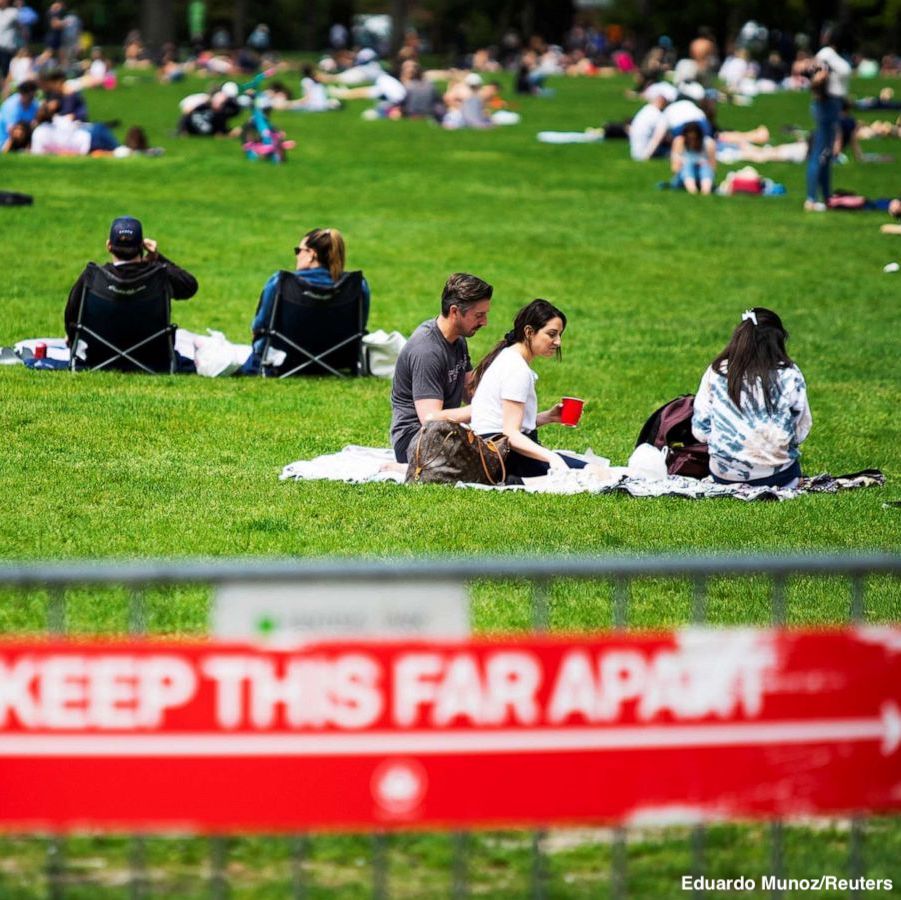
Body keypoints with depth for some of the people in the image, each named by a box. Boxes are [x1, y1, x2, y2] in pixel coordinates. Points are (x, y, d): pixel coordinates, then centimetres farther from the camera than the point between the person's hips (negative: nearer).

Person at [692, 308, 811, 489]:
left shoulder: (716, 372, -4)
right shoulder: (790, 375, -7)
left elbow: (700, 431, 0)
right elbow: (801, 432, -1)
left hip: (724, 475, 2)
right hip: (777, 475, -2)